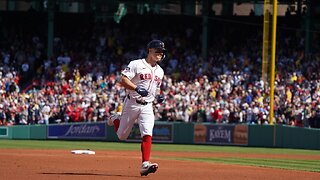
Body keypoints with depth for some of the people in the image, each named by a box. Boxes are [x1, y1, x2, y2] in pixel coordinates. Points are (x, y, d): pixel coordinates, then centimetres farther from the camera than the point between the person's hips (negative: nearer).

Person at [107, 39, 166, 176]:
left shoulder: (160, 71, 13)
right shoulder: (136, 65, -8)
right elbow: (123, 80, -15)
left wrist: (159, 96, 6)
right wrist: (137, 88, -29)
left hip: (147, 107, 4)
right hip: (132, 104, -4)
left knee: (147, 134, -16)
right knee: (122, 136, 9)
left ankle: (145, 164, -22)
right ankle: (115, 119, 42)